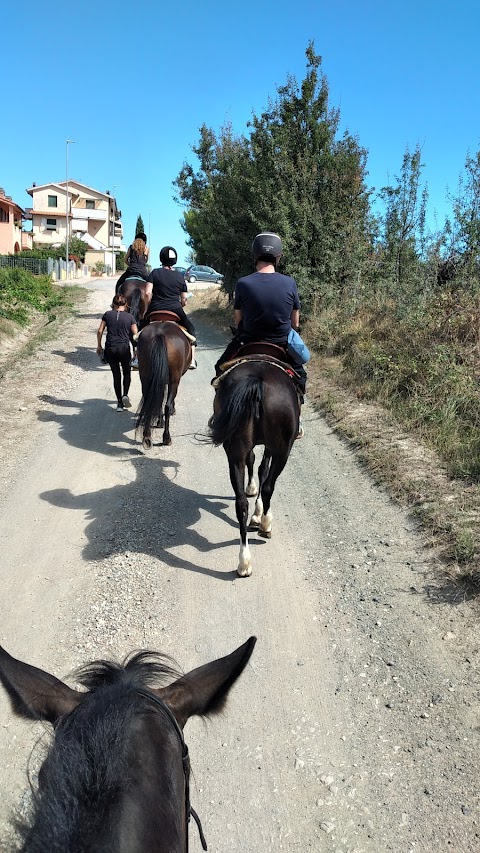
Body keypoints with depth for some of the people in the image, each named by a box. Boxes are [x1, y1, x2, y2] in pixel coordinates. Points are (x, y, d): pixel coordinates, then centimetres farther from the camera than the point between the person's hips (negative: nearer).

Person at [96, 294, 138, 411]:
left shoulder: (107, 314, 4)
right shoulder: (130, 317, 1)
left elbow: (100, 331, 3)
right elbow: (135, 334, -2)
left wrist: (99, 346, 12)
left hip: (110, 348, 1)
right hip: (124, 348, -1)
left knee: (116, 375, 10)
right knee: (127, 373, 17)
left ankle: (119, 402, 9)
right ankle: (125, 394, -5)